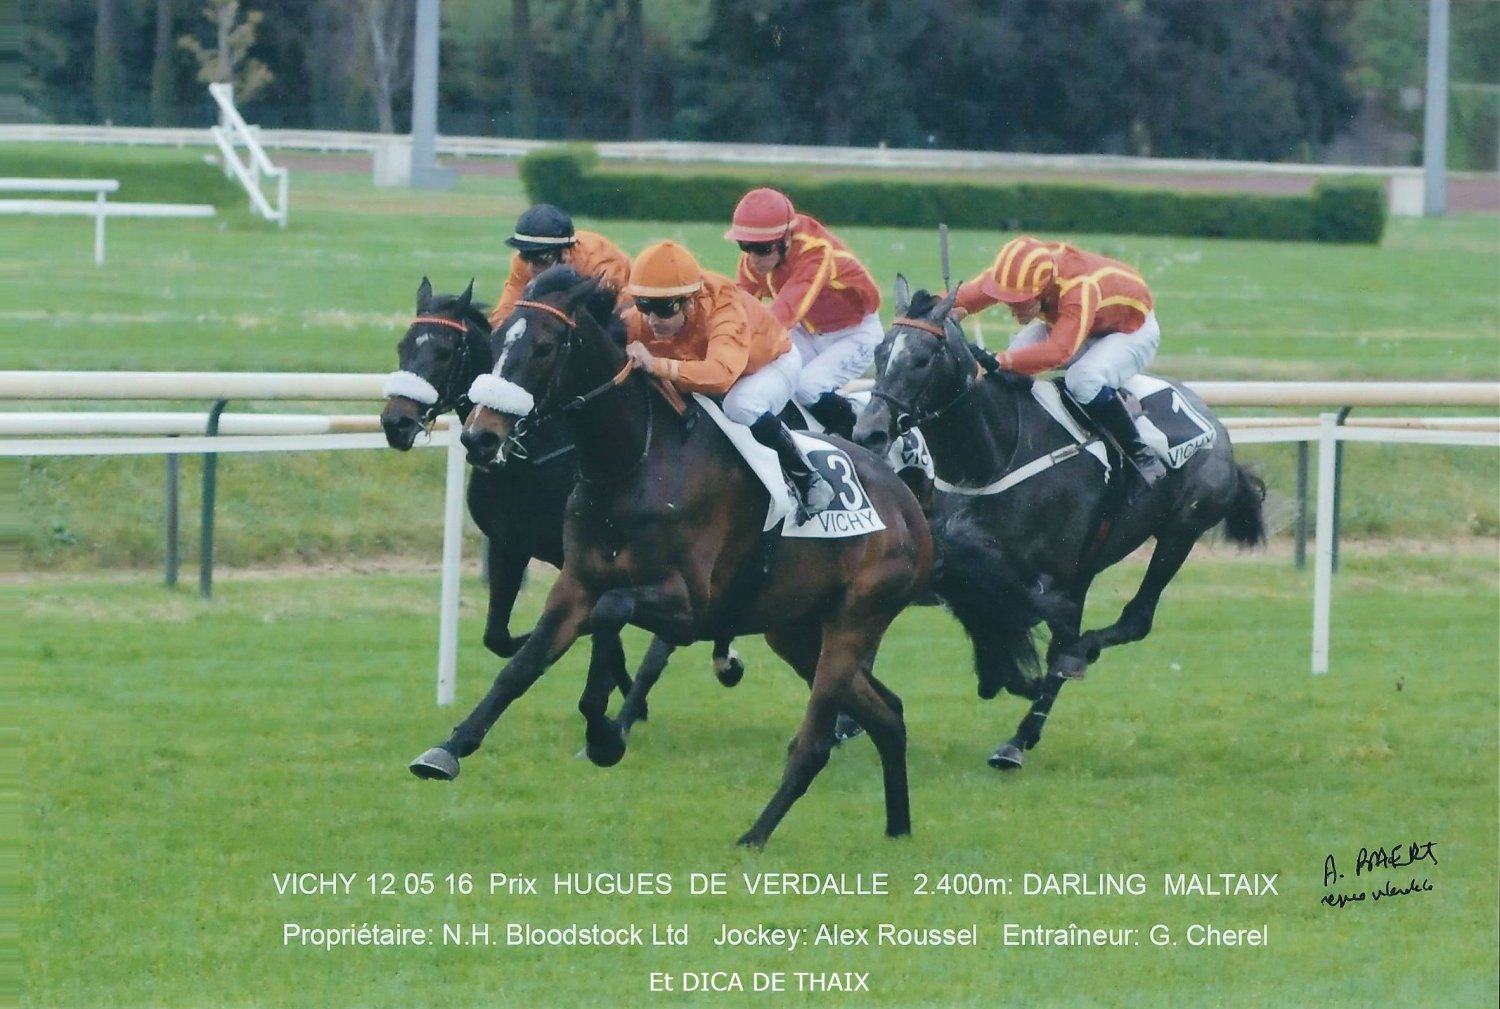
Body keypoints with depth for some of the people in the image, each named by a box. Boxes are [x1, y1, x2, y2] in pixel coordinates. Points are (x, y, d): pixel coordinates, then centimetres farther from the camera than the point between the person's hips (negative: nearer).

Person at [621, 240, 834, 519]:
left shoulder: (724, 312, -45)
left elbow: (721, 374, -62)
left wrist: (657, 365, -71)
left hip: (772, 363, -6)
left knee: (742, 407, -38)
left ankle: (807, 480, -19)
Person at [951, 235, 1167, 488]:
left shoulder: (1080, 290, -43)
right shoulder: (1016, 274, -24)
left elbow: (1060, 350, -54)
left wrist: (998, 362, -61)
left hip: (1133, 331, -7)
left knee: (1084, 379, -34)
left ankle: (1140, 455, -19)